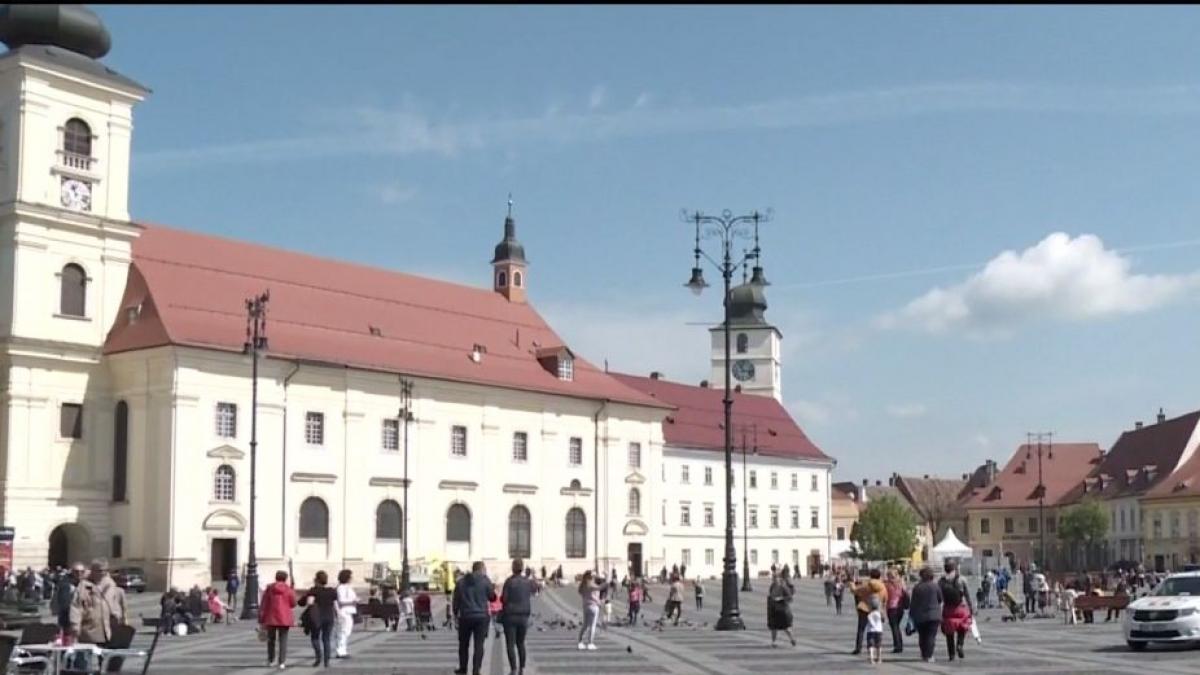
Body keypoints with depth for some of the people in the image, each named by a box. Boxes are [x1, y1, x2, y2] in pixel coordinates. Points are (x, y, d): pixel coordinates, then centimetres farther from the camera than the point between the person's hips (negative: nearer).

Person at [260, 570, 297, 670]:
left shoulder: (269, 589, -1)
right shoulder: (288, 589, -4)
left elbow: (263, 605, -1)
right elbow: (293, 603, 1)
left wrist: (261, 620, 3)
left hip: (271, 618, 1)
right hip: (284, 619, -1)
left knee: (271, 639, 17)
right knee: (283, 640, 2)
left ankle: (270, 660, 26)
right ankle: (282, 662, -6)